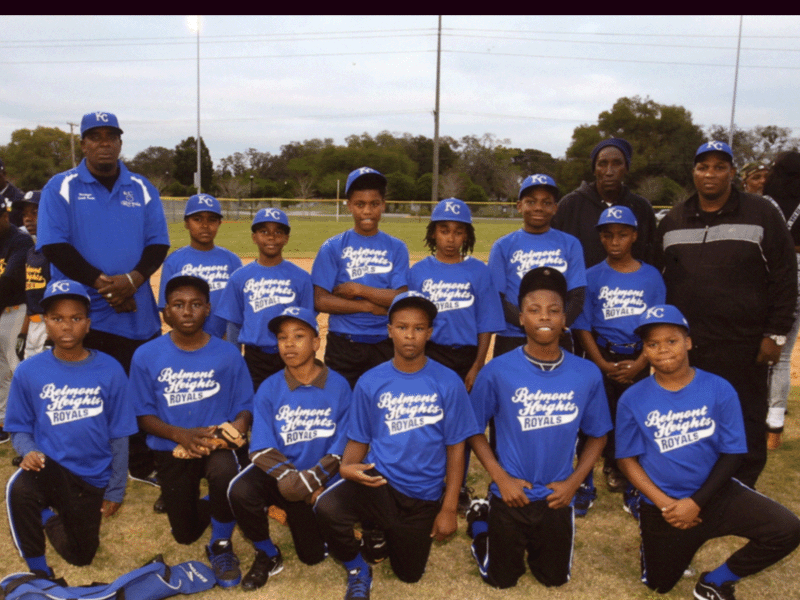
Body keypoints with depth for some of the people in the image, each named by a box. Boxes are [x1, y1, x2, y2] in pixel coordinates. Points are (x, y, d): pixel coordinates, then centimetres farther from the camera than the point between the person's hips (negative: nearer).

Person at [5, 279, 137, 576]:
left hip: (91, 478, 1)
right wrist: (29, 451, -20)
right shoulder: (28, 371, -6)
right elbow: (20, 429, 3)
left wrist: (115, 490, -1)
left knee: (80, 556, 10)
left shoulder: (110, 370, -9)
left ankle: (53, 516, 44)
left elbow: (118, 435, -3)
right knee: (18, 487, -35)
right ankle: (37, 569, -8)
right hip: (48, 466, -1)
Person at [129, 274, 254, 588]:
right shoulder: (146, 356, -5)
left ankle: (221, 544, -6)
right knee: (186, 534, 5)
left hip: (218, 444, -1)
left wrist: (239, 424, -24)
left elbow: (245, 407, -1)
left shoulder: (228, 354, -5)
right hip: (172, 449, 1)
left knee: (224, 472, -36)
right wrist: (181, 434, -19)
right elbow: (144, 415, -3)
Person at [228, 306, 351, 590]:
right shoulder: (269, 389, -7)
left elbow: (341, 448, -10)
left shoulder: (338, 386, -10)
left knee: (313, 556, 4)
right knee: (240, 491, -30)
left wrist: (310, 480, -22)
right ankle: (267, 556, -1)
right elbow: (261, 449, -11)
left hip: (321, 482, 0)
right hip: (280, 476, 0)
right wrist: (292, 479, -26)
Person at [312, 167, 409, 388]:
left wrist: (358, 289, -11)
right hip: (342, 346, -1)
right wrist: (371, 306, -10)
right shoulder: (332, 248, 2)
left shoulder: (396, 248, 5)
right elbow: (320, 301, -6)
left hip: (384, 346, 1)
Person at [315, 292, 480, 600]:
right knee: (327, 507, -30)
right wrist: (347, 467, -20)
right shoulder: (370, 382, -4)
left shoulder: (448, 383, -9)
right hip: (379, 482, 0)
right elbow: (358, 439, 3)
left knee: (409, 575, 13)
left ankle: (385, 532, 46)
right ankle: (357, 569, 3)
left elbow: (455, 447, -5)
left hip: (423, 496, 1)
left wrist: (449, 508, -6)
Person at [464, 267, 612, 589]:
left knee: (555, 579, 18)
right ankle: (480, 520, 39)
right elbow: (474, 429, -5)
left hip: (557, 499, 2)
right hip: (511, 495, -2)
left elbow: (597, 435, 2)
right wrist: (500, 477, -12)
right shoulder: (497, 371, -16)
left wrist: (574, 481, -7)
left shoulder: (587, 374, -11)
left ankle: (536, 543, 46)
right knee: (501, 580, 15)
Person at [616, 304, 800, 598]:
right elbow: (627, 459, -5)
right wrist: (664, 503, -16)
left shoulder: (719, 390, -10)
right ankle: (681, 544, 42)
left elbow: (731, 455, -7)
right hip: (662, 505, 0)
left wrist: (696, 502, -14)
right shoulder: (632, 399, -9)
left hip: (714, 493, 0)